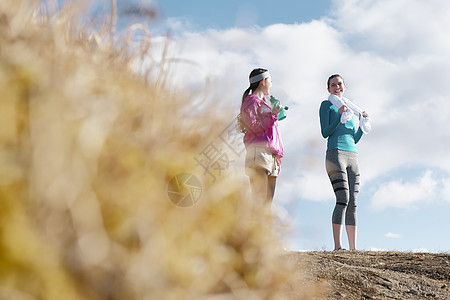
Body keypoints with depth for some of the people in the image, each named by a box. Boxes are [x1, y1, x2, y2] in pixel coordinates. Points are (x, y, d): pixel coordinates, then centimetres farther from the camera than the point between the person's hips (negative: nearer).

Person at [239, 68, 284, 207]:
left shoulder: (263, 103, 26)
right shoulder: (251, 100, 0)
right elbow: (255, 127, -12)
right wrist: (272, 115, -6)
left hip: (271, 156, 9)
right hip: (259, 153, -9)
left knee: (268, 201, 2)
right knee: (259, 200, -14)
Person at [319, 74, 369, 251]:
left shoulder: (350, 110, 27)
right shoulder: (326, 105, 10)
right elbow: (325, 132, -3)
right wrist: (340, 115, -13)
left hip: (353, 156, 6)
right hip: (335, 153, -6)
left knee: (353, 203, 0)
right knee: (343, 199, -18)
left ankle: (353, 248, -1)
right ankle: (337, 247, -22)